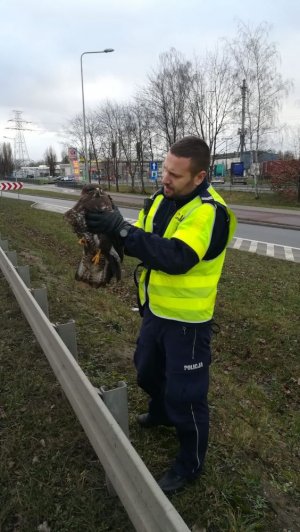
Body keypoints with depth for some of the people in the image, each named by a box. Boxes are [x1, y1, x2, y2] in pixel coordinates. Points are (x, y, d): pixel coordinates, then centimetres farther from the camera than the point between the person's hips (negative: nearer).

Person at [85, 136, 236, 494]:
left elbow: (176, 257, -37)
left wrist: (122, 229, -40)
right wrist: (112, 231, -14)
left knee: (185, 394, 6)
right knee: (147, 370, 27)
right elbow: (144, 243, 6)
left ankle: (189, 465, 31)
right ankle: (160, 412, 58)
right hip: (156, 310, 8)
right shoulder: (161, 199, 2)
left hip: (187, 321, -8)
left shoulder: (210, 212, -24)